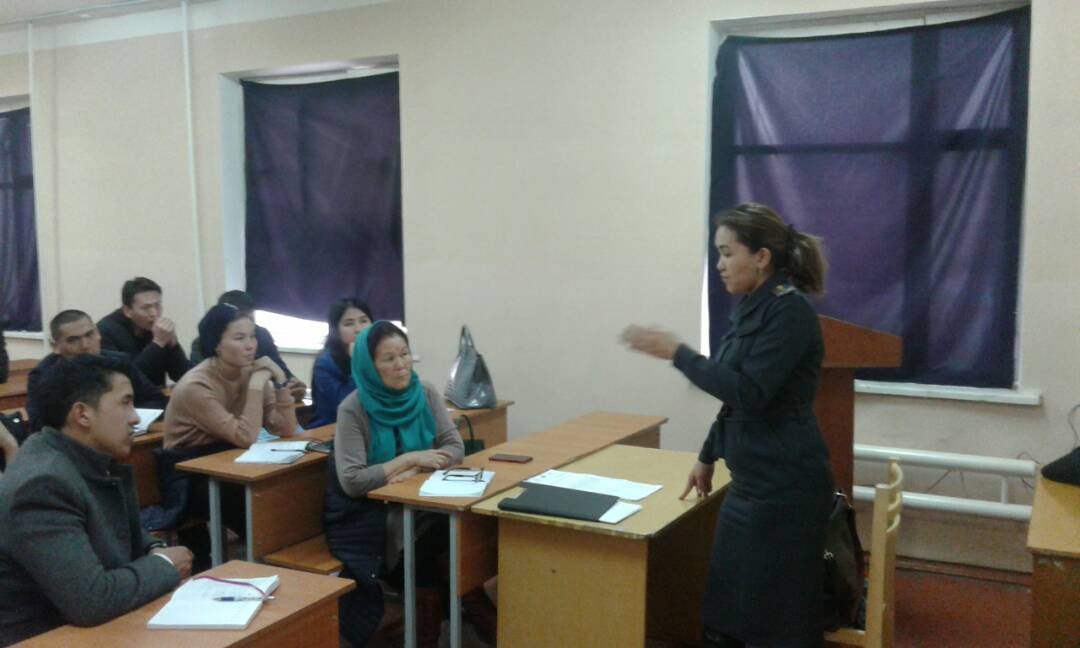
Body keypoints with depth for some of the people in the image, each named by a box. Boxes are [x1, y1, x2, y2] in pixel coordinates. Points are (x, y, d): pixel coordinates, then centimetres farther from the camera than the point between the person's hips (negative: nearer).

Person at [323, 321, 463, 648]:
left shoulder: (426, 394, -1)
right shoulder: (353, 409, -13)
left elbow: (455, 447, -3)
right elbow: (351, 481, -19)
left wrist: (414, 470, -19)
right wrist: (409, 458, -19)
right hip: (365, 514, -4)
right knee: (421, 546, -30)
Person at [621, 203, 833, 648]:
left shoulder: (790, 310, -16)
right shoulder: (750, 309, 11)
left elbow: (749, 392, -24)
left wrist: (676, 353, -19)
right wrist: (708, 457, 26)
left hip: (786, 485, -9)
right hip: (750, 482, 9)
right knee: (723, 608, 15)